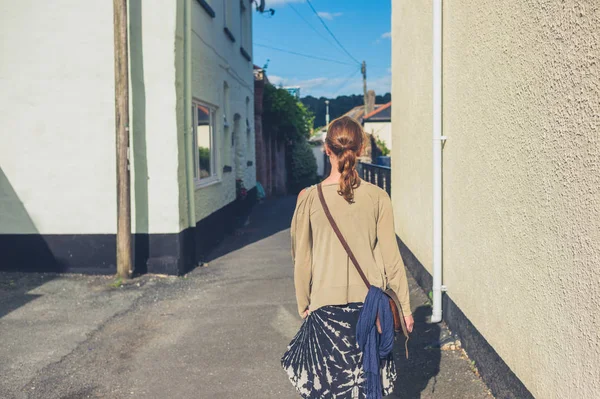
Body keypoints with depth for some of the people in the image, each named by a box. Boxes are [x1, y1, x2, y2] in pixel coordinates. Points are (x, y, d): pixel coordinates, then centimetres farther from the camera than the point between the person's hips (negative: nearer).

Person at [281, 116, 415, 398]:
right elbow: (391, 257, -2)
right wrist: (404, 307, 8)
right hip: (370, 301, 1)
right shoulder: (377, 197, -6)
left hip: (326, 303, -1)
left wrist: (304, 305, 11)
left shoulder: (309, 198, -8)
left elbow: (301, 260, -2)